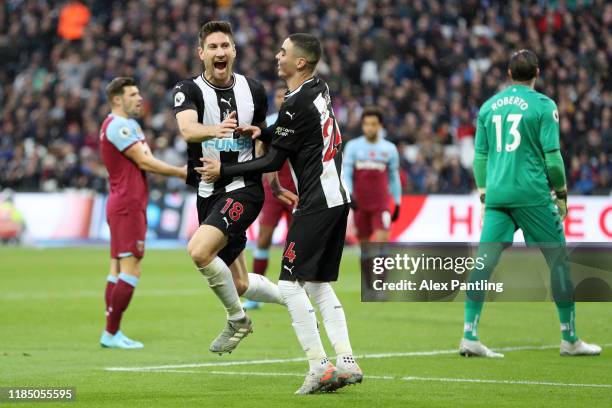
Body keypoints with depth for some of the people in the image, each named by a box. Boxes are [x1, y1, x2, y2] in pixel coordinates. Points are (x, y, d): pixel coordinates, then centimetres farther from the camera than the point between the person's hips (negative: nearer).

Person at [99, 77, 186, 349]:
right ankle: (111, 333, -10)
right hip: (127, 206, -11)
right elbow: (144, 162, -16)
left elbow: (142, 162, 15)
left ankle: (111, 334, 9)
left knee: (119, 270, 8)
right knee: (131, 270, -12)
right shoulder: (118, 126, -13)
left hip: (126, 206, 11)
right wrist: (180, 172, -9)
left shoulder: (126, 125, 19)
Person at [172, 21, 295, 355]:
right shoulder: (189, 90, -4)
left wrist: (274, 184, 25)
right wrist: (216, 130, -47)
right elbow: (187, 128, -26)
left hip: (244, 187, -2)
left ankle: (237, 320, -7)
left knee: (199, 251, -27)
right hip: (208, 193, 2)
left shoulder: (253, 90, 2)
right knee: (239, 285, 9)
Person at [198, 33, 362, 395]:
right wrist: (264, 133, 10)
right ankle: (346, 361, 6)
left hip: (317, 204, -9)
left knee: (291, 285, -7)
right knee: (319, 285, 13)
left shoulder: (295, 105, -17)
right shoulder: (320, 89, 10)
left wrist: (223, 170, -3)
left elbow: (274, 162, -11)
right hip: (338, 198, 9)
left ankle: (319, 365, -10)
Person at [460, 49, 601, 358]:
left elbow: (480, 155, 13)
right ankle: (570, 339, 9)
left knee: (484, 263, 1)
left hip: (496, 194, 4)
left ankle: (470, 336, -7)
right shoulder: (543, 106, -3)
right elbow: (552, 155, -6)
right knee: (559, 260, 6)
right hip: (533, 194, -4)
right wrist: (561, 194, 5)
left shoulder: (489, 106, 11)